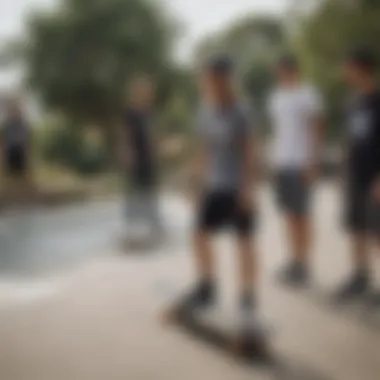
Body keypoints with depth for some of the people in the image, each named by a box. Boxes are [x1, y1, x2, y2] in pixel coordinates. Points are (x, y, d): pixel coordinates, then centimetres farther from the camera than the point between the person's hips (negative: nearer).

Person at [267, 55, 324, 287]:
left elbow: (317, 129, -9)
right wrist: (275, 158, 15)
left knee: (301, 213, -4)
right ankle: (295, 261, 19)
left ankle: (304, 266, 2)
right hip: (281, 162, 7)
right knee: (290, 213, 10)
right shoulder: (277, 96, 15)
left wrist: (313, 162, -14)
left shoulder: (308, 94, -7)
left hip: (301, 162, -7)